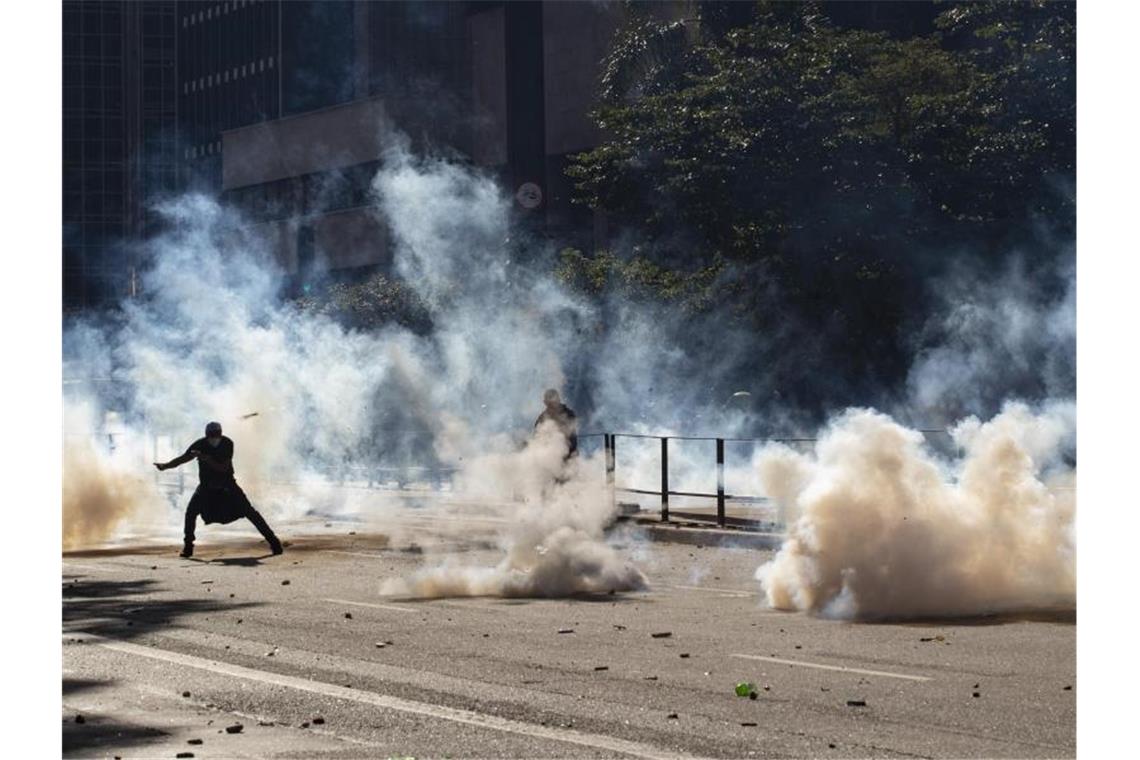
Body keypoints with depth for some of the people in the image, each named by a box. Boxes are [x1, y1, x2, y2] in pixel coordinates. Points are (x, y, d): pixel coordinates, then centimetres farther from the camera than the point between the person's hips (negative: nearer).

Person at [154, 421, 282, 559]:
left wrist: (207, 459, -37)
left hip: (227, 486, -2)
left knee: (249, 511, -6)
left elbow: (224, 468, -25)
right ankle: (188, 546, -3)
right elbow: (183, 458, -16)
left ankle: (272, 540, -2)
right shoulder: (200, 445, -13)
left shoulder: (227, 444, -17)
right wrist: (166, 465, -31)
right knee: (191, 511, -17)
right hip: (207, 487, 2)